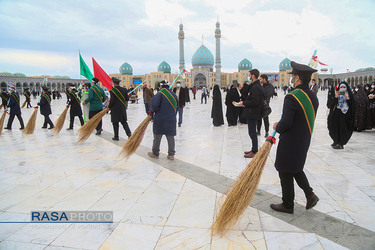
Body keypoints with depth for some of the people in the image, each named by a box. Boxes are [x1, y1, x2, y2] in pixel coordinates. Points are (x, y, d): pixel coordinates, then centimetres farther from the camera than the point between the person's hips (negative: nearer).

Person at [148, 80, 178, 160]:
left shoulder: (160, 93, -10)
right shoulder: (174, 95, 9)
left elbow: (155, 105, -19)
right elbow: (176, 108, 13)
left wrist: (151, 111, 0)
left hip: (160, 119, -5)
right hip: (171, 120, 5)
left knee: (157, 137, 8)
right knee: (170, 137, 10)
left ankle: (155, 153, 20)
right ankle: (171, 155, 13)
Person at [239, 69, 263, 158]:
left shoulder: (256, 87, -19)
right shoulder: (254, 86, 14)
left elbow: (255, 101, -25)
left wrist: (244, 103, -15)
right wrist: (244, 102, 8)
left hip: (253, 114, -11)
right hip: (251, 113, 11)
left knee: (252, 133, -3)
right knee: (252, 132, 17)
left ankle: (254, 152, 6)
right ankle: (253, 149, 27)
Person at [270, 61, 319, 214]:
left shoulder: (291, 97, -22)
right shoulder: (313, 97, 5)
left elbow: (286, 123, -25)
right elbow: (308, 120, 12)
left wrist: (277, 127, -4)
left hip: (290, 143, -8)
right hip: (304, 141, 8)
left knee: (286, 173, 7)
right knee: (296, 169, 26)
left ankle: (288, 205, 20)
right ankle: (310, 194, 20)